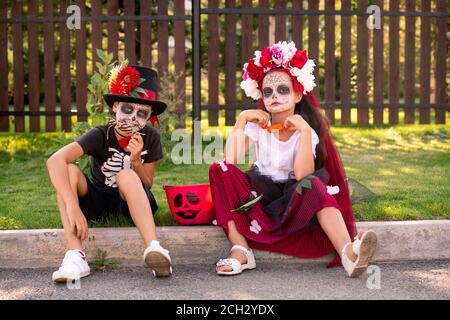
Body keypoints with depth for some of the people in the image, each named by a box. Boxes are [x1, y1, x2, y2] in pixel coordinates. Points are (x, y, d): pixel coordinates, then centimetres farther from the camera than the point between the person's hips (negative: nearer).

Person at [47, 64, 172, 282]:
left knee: (126, 176, -33)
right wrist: (72, 206, -45)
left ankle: (153, 248, -47)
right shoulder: (100, 135, -17)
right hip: (99, 201, 0)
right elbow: (55, 160, -33)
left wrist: (136, 160, -25)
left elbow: (146, 186, -5)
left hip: (133, 202, 0)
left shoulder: (150, 138, -10)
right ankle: (75, 255, -41)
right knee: (69, 171, -28)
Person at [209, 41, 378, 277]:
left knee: (312, 185, -34)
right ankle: (240, 250, -33)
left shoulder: (307, 129, -7)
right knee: (219, 170, -21)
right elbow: (230, 161, -18)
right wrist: (242, 120, -17)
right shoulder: (257, 125, -2)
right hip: (258, 197, 3)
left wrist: (304, 131, -29)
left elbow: (302, 175, -26)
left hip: (294, 203, -2)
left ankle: (348, 253, -54)